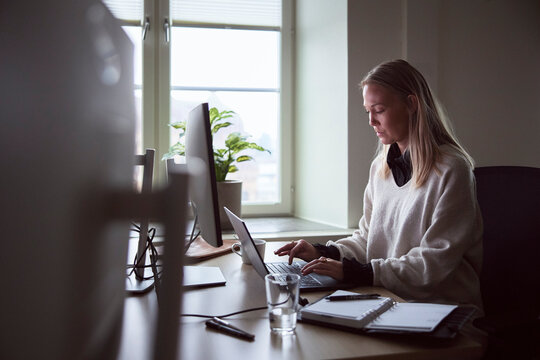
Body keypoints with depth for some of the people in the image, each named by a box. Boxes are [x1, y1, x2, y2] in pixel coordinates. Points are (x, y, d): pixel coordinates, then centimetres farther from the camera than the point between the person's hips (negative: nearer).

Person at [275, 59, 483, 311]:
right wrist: (322, 253, -1)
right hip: (387, 300, 6)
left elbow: (434, 263, -16)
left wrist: (354, 271, -21)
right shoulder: (381, 166, 11)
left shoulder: (451, 170, -12)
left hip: (442, 309, -6)